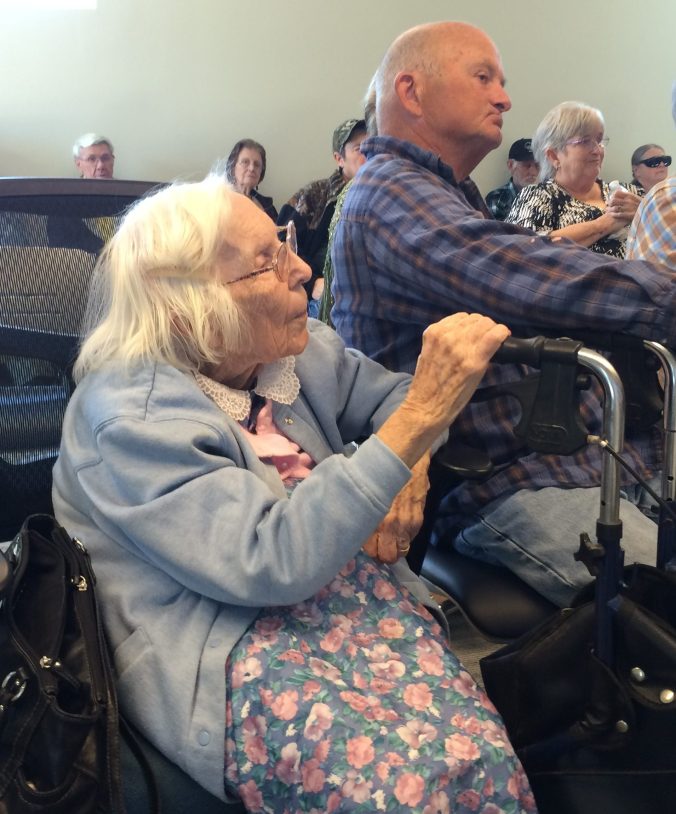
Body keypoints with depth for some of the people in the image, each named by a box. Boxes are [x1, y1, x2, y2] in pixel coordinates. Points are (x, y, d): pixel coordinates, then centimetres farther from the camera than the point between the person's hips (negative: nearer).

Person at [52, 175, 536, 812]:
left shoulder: (298, 351, 6)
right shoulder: (129, 414, -16)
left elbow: (392, 396, 20)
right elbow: (272, 563, -24)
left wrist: (411, 464, -4)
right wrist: (417, 422, -27)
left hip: (351, 593, 6)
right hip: (224, 659, -6)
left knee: (484, 754, -23)